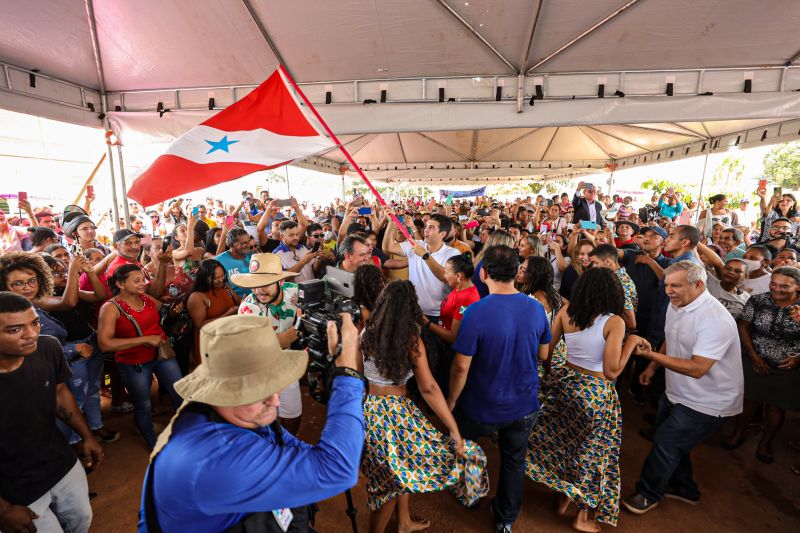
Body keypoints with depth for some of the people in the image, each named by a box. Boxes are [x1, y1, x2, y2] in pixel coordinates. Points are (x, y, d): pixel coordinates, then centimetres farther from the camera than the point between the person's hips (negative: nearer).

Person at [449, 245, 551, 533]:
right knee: (514, 462, 24)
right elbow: (543, 354, 4)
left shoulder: (476, 312, -27)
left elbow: (461, 366, -22)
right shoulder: (536, 308, -11)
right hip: (524, 406, 4)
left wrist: (451, 401, -6)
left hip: (483, 409, -3)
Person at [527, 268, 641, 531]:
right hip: (596, 393, -4)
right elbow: (611, 372, -18)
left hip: (566, 384, 4)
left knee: (564, 441, 24)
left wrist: (548, 367, 17)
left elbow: (546, 350, -3)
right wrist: (632, 341, -8)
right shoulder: (614, 322, -18)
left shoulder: (566, 311, -7)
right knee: (592, 451, 17)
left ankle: (564, 497, 42)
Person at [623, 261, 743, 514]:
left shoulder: (715, 319, -29)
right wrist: (652, 367, 11)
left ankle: (649, 494, 22)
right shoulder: (676, 305, -1)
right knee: (672, 441, 21)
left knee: (665, 443, 0)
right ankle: (684, 489, 45)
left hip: (706, 403, -8)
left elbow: (697, 369, -33)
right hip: (678, 393, 8)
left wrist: (651, 355, -38)